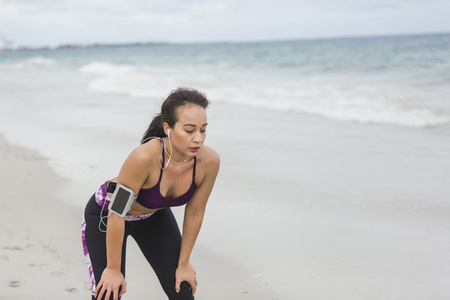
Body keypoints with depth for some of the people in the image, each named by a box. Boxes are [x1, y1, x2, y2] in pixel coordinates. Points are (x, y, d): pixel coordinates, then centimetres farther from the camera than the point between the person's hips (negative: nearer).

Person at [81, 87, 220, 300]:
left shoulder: (209, 161, -27)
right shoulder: (145, 157, -42)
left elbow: (194, 213, -11)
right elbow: (117, 215, -30)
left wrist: (183, 263, -1)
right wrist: (113, 269, -20)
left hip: (153, 215, 5)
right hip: (105, 215, -4)